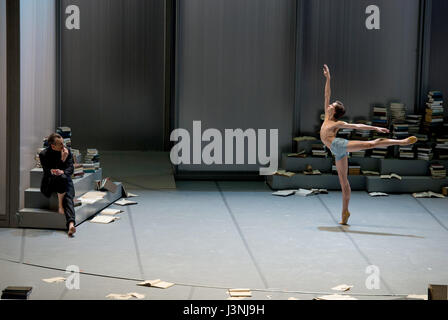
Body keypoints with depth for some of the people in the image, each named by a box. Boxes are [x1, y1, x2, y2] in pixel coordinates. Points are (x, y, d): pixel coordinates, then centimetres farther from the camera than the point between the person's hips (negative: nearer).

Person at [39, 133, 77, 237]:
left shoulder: (67, 151, 1)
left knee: (68, 197, -27)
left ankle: (71, 224, -48)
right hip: (49, 183, -2)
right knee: (61, 178, -37)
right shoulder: (44, 154, -9)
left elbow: (71, 169, -2)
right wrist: (62, 160, -23)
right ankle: (60, 205, -24)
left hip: (65, 181, 3)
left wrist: (62, 172, -25)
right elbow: (49, 172, -15)